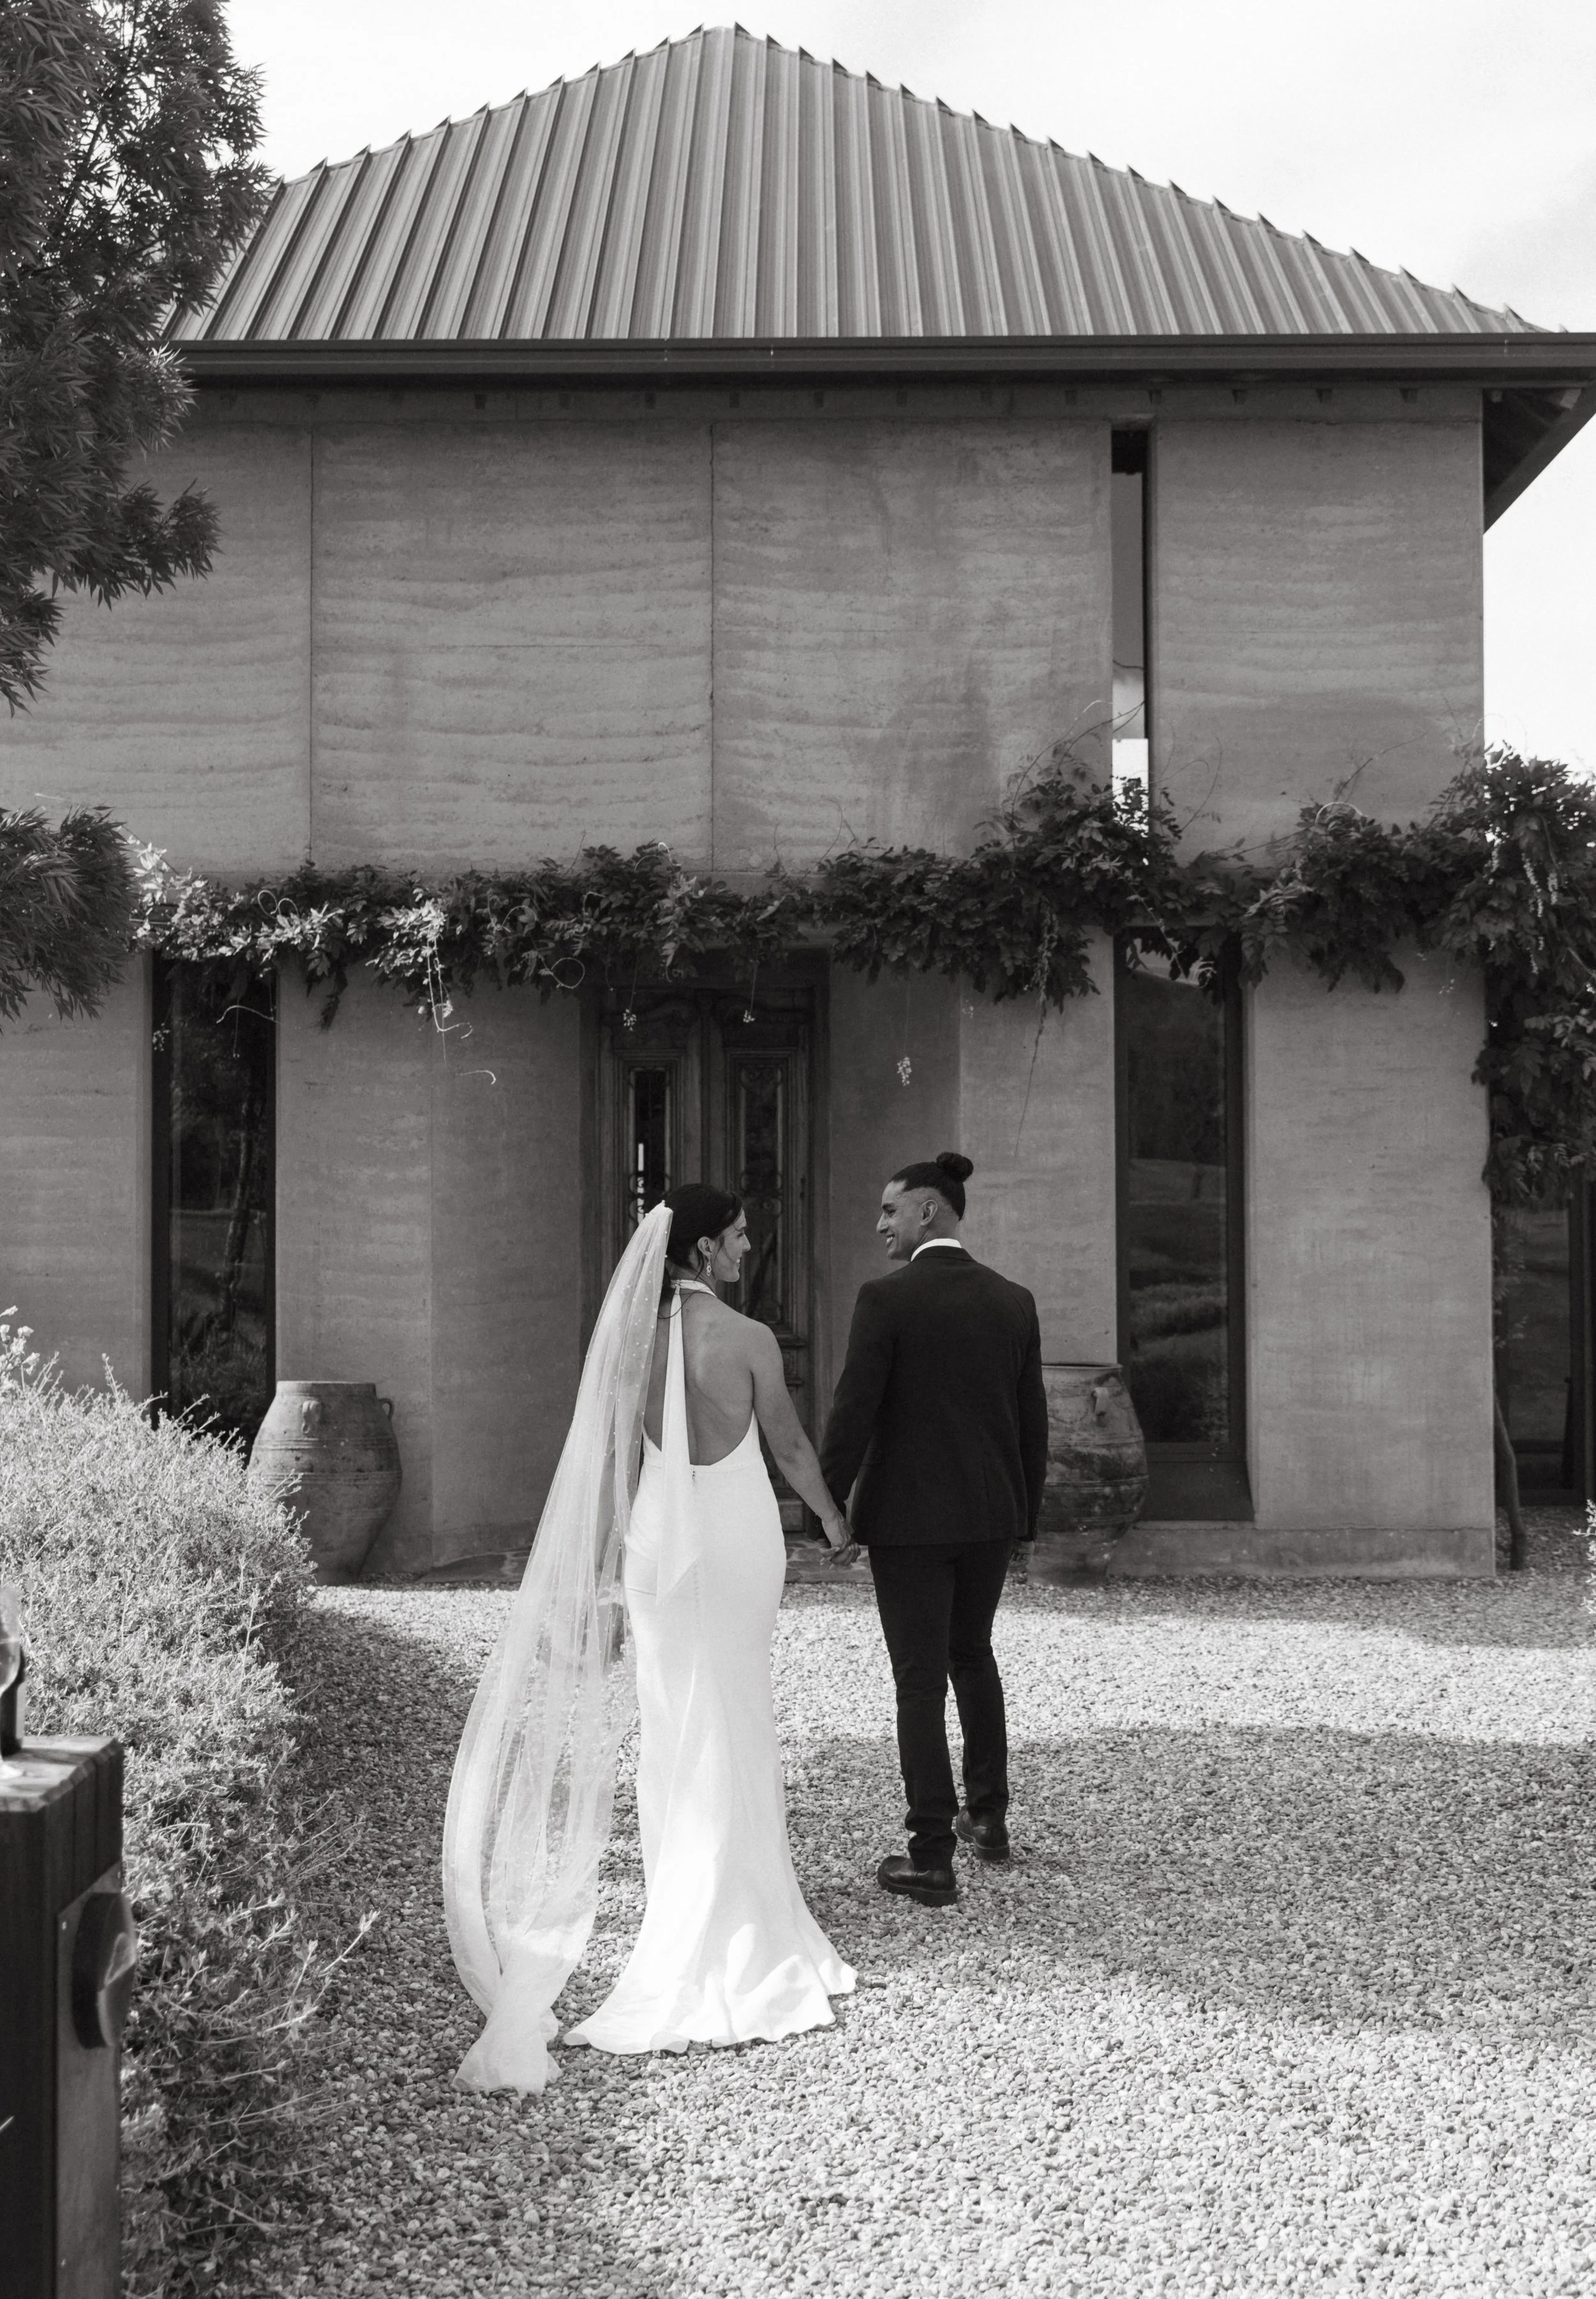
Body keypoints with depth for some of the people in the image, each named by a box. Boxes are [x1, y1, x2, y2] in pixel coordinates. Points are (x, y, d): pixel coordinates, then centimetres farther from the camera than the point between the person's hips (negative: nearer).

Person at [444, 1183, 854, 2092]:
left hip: (659, 1533, 3)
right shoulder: (749, 1338, -13)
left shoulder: (634, 1333, -3)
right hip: (736, 1532, -3)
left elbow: (612, 1457, 1)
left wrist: (606, 1568, 9)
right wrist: (834, 1519, 15)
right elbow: (791, 1447, -4)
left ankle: (686, 1907, 26)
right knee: (730, 1729, 8)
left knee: (676, 1725, 15)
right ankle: (729, 1927, 17)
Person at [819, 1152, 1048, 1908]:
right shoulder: (1013, 1301, 2)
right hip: (988, 1515, 5)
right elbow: (1032, 1421, 6)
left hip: (907, 1516, -5)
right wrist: (1025, 1516, 16)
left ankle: (932, 1860, 1)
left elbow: (852, 1415, -16)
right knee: (971, 1655, 24)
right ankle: (987, 1816, 33)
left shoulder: (886, 1299, -14)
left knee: (921, 1680, 0)